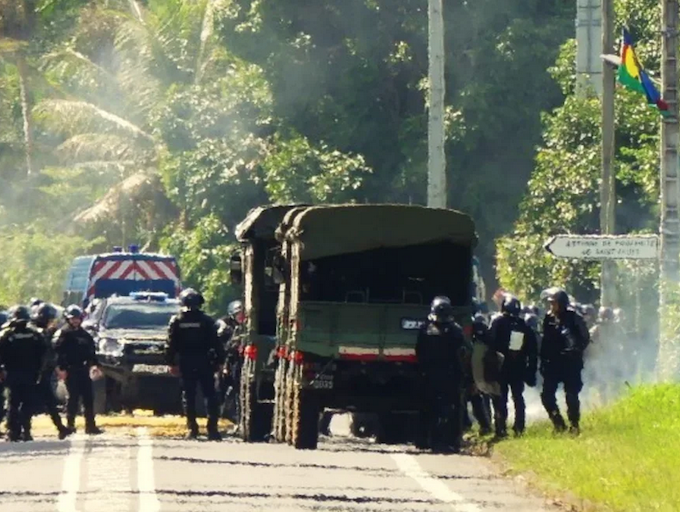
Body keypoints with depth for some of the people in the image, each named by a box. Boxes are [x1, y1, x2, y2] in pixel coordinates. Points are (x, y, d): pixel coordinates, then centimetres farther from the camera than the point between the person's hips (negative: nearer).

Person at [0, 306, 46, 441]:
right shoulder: (35, 335, -2)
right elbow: (41, 355, -1)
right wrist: (38, 370, 7)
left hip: (12, 374, -1)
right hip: (30, 373, 1)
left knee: (13, 403, 5)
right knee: (27, 403, 6)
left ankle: (12, 431, 0)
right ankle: (25, 430, -2)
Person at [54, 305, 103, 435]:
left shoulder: (84, 334, 16)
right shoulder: (63, 334, -3)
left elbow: (91, 351, 19)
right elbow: (58, 351, -11)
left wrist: (94, 364, 5)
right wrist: (61, 368, -19)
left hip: (83, 369, 6)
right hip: (70, 370, -6)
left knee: (88, 397, 3)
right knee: (73, 398, -5)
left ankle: (90, 425, 6)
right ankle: (70, 424, 3)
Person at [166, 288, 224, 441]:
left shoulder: (176, 321, -1)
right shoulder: (206, 320, -3)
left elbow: (171, 344, -1)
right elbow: (215, 343, -3)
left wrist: (171, 363, 3)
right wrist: (219, 361, 2)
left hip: (186, 363, 1)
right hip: (204, 362, -1)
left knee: (189, 395, 6)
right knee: (210, 395, 2)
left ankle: (192, 428, 2)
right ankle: (212, 428, -6)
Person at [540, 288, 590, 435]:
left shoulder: (573, 318, -9)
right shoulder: (549, 318, 6)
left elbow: (585, 338, -6)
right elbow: (545, 341, 12)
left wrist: (575, 352, -17)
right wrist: (543, 361, 8)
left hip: (570, 363, -5)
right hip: (552, 363, 5)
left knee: (571, 395, -4)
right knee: (547, 395, -2)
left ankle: (574, 425, 8)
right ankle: (558, 424, 12)